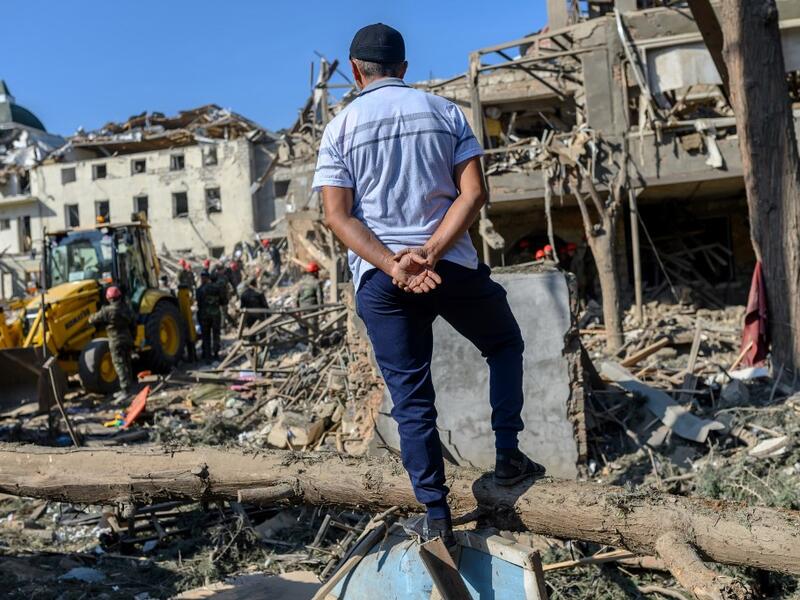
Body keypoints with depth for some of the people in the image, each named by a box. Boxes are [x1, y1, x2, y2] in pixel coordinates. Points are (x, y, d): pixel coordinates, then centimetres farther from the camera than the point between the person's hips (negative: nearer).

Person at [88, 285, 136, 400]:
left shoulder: (107, 311, -16)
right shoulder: (127, 309, 6)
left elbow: (92, 320, -9)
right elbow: (133, 324, 15)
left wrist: (91, 318, 16)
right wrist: (132, 338, 26)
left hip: (116, 342, -7)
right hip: (127, 340, 7)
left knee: (120, 365, -5)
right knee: (127, 364, 16)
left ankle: (125, 389, -8)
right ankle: (130, 387, 25)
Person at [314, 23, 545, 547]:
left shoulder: (340, 129, 5)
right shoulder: (445, 111, 6)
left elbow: (338, 216, -6)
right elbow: (474, 193, -6)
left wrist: (392, 265, -14)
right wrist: (429, 254, -13)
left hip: (379, 281, 1)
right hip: (454, 268, 0)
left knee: (411, 399, 7)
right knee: (505, 345, 25)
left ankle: (436, 518, 9)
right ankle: (508, 455, 19)